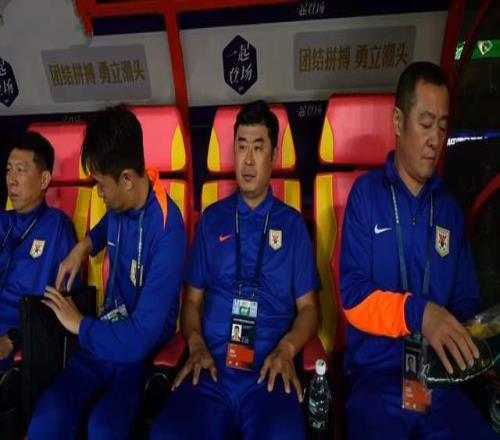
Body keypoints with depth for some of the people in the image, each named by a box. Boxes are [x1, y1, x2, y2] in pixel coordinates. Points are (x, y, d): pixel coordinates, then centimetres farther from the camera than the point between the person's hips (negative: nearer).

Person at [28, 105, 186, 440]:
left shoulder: (166, 231, -25)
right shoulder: (119, 203, -3)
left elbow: (140, 338, -27)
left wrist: (79, 324, -11)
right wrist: (83, 247, 7)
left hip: (144, 349, -5)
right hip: (106, 336, 5)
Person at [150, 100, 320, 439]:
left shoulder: (292, 224, 9)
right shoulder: (211, 219, 13)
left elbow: (307, 307, 8)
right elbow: (193, 299, 14)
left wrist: (286, 349, -11)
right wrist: (196, 344, -4)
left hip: (269, 371, -1)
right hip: (212, 367, 1)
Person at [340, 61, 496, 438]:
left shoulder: (450, 209, 10)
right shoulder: (366, 195, -2)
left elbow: (465, 305, 13)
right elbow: (353, 297, -10)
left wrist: (477, 347, -6)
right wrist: (417, 312, -24)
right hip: (375, 373, -4)